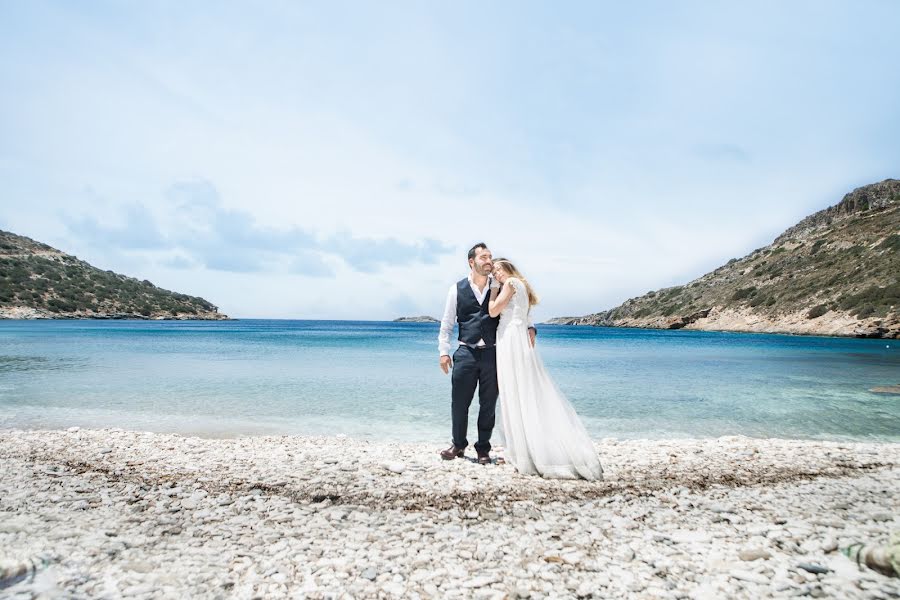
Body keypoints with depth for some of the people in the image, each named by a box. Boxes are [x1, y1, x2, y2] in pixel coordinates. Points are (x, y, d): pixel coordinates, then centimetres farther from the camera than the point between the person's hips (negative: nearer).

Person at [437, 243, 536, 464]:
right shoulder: (457, 290, 4)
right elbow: (446, 324, 7)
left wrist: (530, 328, -6)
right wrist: (443, 351, 0)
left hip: (492, 353, 1)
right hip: (466, 353, -1)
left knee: (488, 404, 9)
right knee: (459, 402, 4)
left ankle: (483, 449, 25)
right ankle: (458, 445, 25)